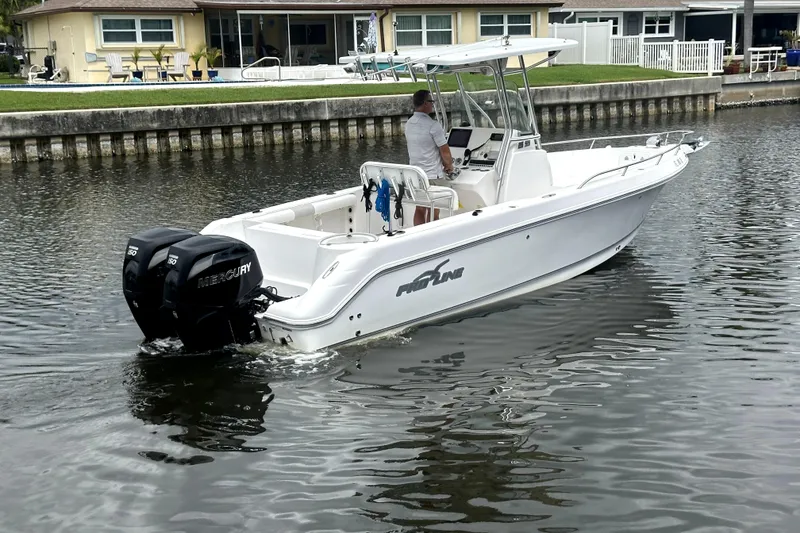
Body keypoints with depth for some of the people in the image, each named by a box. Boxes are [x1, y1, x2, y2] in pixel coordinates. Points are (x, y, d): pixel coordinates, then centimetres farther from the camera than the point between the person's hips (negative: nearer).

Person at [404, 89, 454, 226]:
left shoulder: (408, 124, 7)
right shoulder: (433, 125, -17)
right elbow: (444, 150, -14)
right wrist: (449, 166, 5)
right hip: (432, 175, -7)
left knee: (420, 209, 13)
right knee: (433, 213, 1)